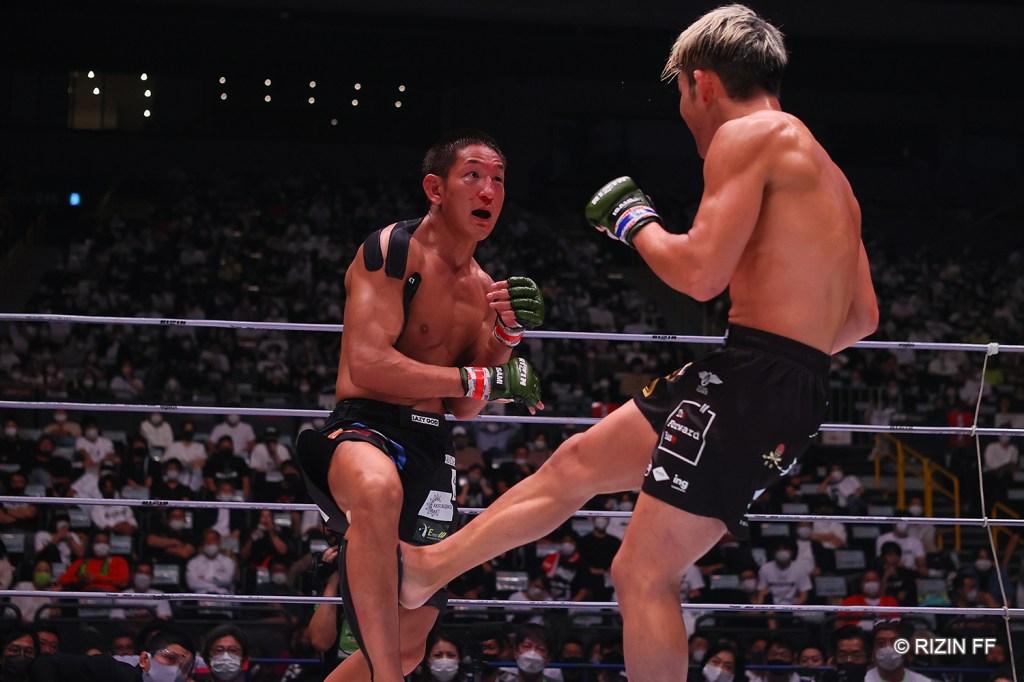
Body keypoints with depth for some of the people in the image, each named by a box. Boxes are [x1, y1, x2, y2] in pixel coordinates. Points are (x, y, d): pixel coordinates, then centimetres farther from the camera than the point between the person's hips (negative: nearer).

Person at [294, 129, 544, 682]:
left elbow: (463, 407, 15)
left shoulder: (482, 288, 16)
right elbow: (368, 364, -19)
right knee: (379, 488, -45)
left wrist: (507, 335, -1)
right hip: (363, 428, -8)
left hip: (432, 449, 8)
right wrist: (485, 381, -17)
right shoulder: (392, 250, -7)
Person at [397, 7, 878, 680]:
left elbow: (700, 273, -19)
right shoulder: (825, 173, 20)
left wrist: (634, 221, -1)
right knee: (577, 464, 21)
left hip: (751, 387, -10)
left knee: (643, 573, -8)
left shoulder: (748, 136, -9)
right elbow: (863, 316, 21)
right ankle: (429, 567, 35)